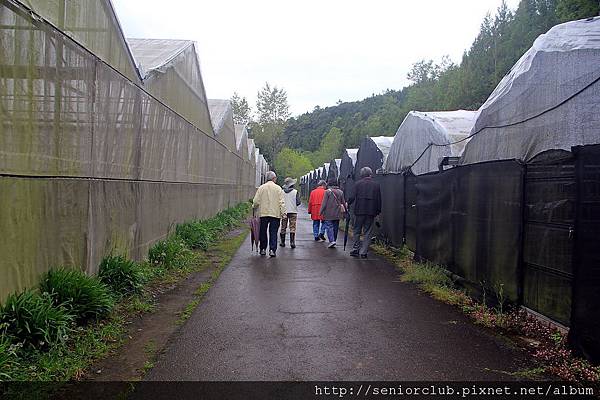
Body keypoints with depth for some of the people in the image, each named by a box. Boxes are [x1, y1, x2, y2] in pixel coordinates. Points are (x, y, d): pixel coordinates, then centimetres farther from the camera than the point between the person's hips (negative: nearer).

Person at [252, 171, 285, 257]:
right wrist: (283, 212, -3)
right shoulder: (278, 188, -2)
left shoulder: (261, 188, 2)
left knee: (263, 232, 13)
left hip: (263, 213, 2)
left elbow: (256, 201, 1)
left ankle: (263, 249, 18)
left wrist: (254, 207, 19)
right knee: (273, 233, 2)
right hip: (275, 213, -1)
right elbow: (282, 202, -6)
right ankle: (272, 250, -4)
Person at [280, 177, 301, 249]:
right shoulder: (295, 192, -7)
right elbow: (298, 202, -10)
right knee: (292, 227, 1)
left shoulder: (282, 192, -2)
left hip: (284, 212, 2)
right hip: (293, 212, -2)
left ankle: (282, 242, 18)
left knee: (283, 227, 12)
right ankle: (292, 242, -6)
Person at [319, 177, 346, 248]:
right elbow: (343, 203, 11)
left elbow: (324, 203, -10)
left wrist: (321, 212, -4)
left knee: (329, 226, -3)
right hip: (337, 214, 5)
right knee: (335, 227, 13)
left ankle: (332, 240, -17)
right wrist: (345, 211, 20)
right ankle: (334, 241, 20)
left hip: (329, 214, -5)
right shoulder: (340, 192, 6)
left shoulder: (327, 192, -9)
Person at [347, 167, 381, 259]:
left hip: (359, 211, -1)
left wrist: (347, 203, 10)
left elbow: (353, 197, -5)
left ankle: (355, 250, 9)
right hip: (371, 212, 1)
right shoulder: (376, 185, 5)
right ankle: (363, 252, 5)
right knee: (367, 233, 6)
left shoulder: (358, 184, -1)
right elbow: (379, 200, 7)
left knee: (356, 231, 11)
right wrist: (378, 211, 14)